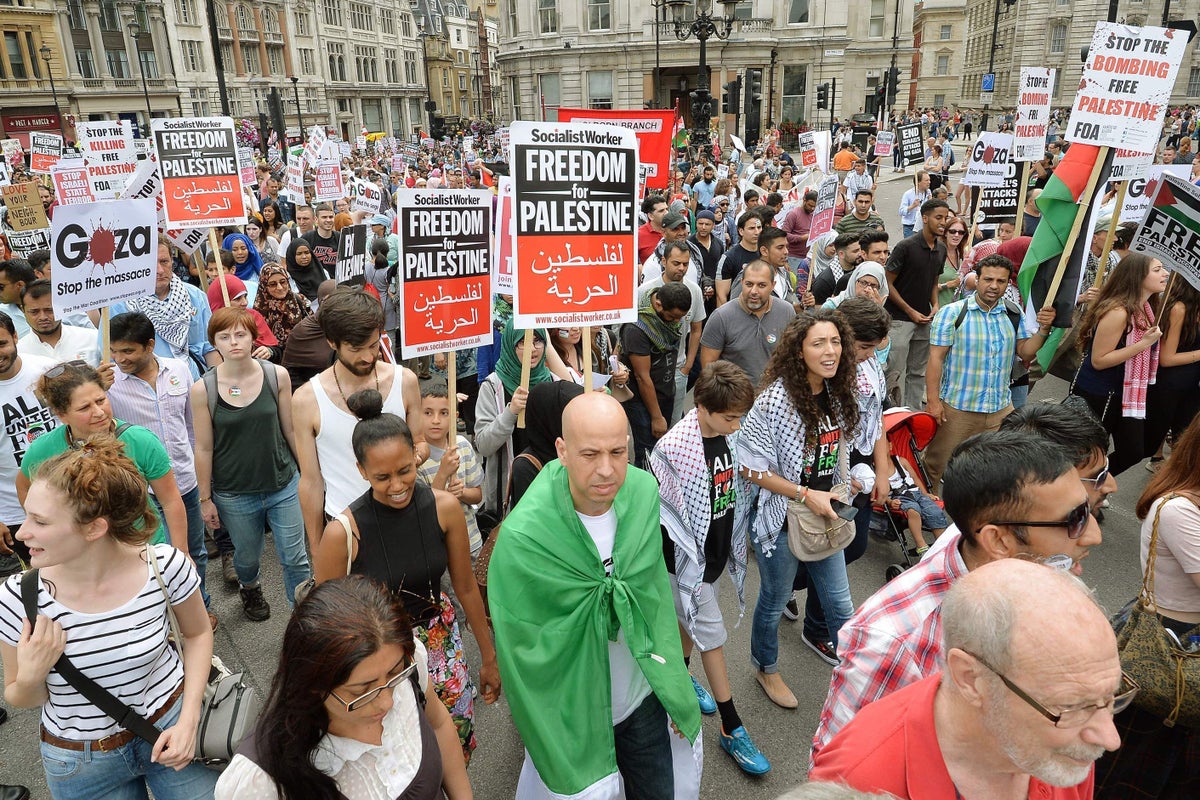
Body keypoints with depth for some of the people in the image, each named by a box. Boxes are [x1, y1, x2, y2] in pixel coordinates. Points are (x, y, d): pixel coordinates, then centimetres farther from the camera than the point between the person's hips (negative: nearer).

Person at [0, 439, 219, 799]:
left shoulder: (165, 565, -22)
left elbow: (197, 633, -2)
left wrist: (189, 718, -11)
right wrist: (30, 678, -25)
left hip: (170, 724, 0)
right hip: (81, 761, 1)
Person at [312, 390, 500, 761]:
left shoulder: (445, 507, -14)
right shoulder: (342, 532, -21)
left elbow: (466, 588, -1)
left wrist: (489, 658, 8)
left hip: (440, 643, 3)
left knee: (456, 751, 14)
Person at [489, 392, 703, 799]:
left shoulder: (643, 492, -15)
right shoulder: (522, 536, -29)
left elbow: (656, 592, 0)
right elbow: (522, 655, -16)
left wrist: (675, 693, 4)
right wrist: (557, 756, -9)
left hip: (646, 702, 4)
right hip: (573, 717, -4)